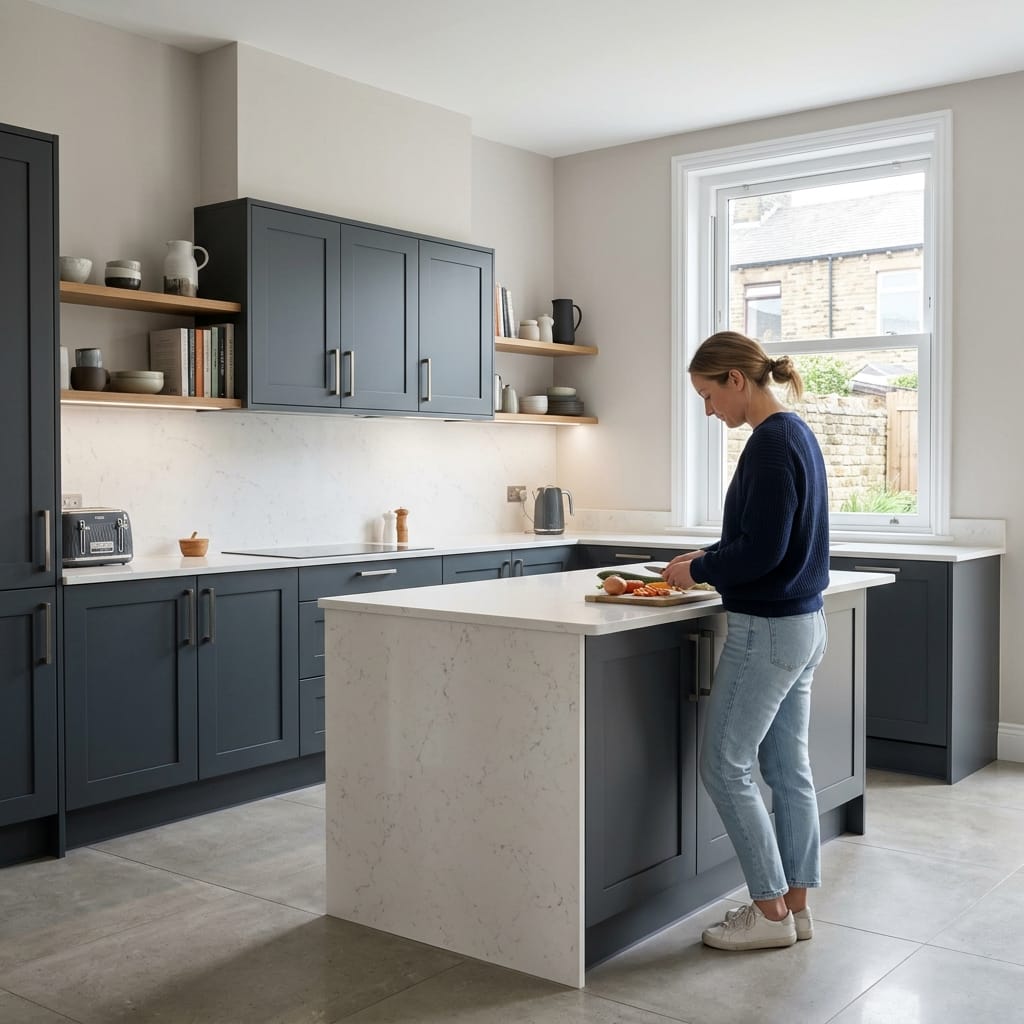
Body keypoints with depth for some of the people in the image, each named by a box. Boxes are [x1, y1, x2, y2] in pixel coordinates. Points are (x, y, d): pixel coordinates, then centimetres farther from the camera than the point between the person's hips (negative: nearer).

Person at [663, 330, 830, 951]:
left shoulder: (771, 443, -18)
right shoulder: (799, 434, 12)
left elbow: (762, 551, -22)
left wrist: (698, 569, -8)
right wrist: (711, 561, 11)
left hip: (767, 630, -10)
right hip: (804, 625, 10)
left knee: (725, 765, 1)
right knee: (789, 767, 14)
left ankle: (770, 910, 10)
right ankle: (796, 905, 23)